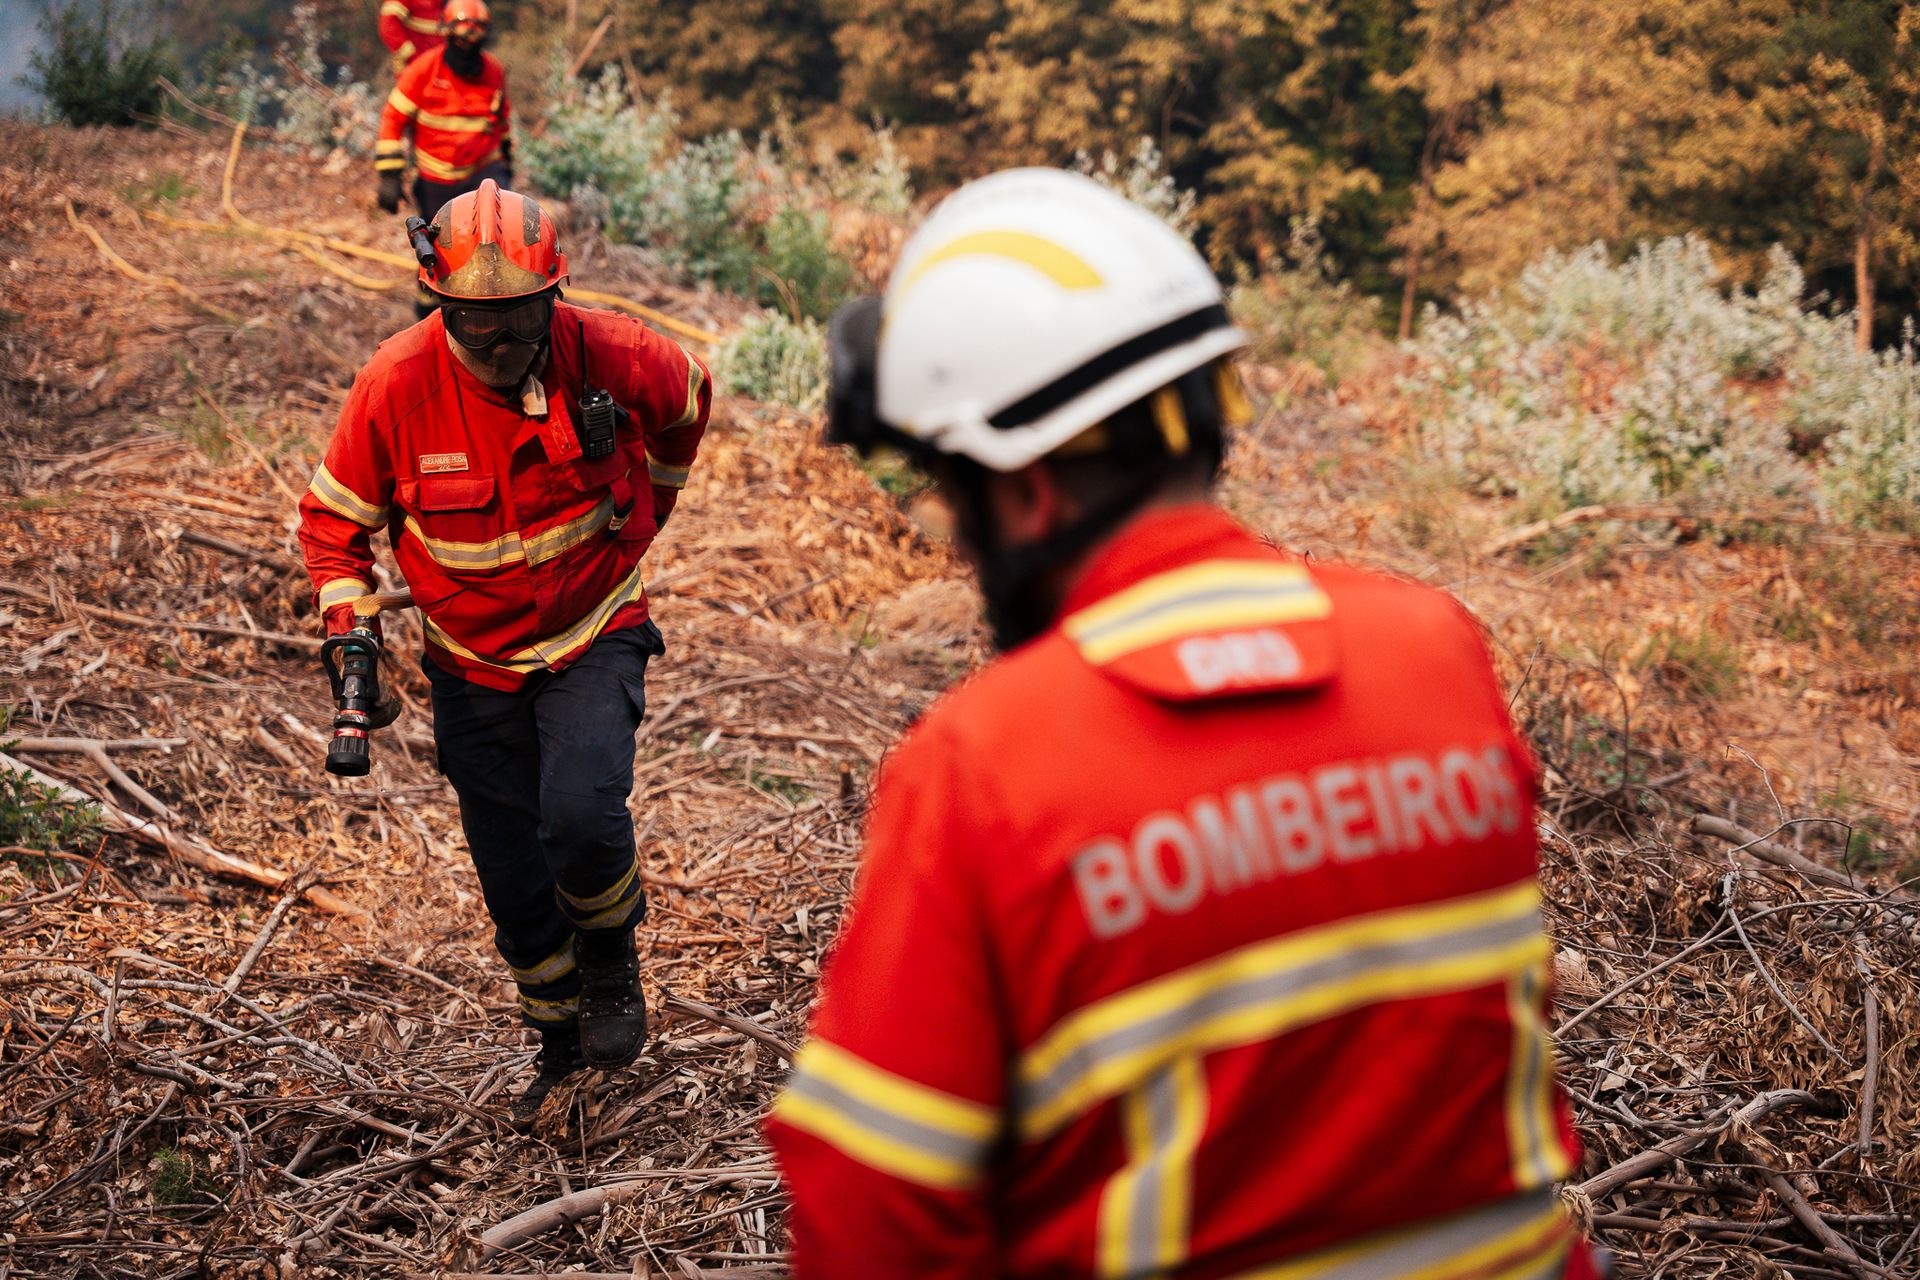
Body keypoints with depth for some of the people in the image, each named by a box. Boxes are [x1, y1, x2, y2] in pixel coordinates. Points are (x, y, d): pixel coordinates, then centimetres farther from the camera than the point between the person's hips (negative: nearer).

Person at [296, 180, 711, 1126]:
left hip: (594, 638, -1)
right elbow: (334, 518, -4)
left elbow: (688, 401, 7)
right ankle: (561, 1039, 32)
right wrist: (350, 637, -15)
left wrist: (645, 507, 17)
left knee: (582, 815, -26)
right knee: (513, 882, 6)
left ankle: (610, 952, 8)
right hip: (472, 664, 2)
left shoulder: (610, 356, -19)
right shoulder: (395, 384, -18)